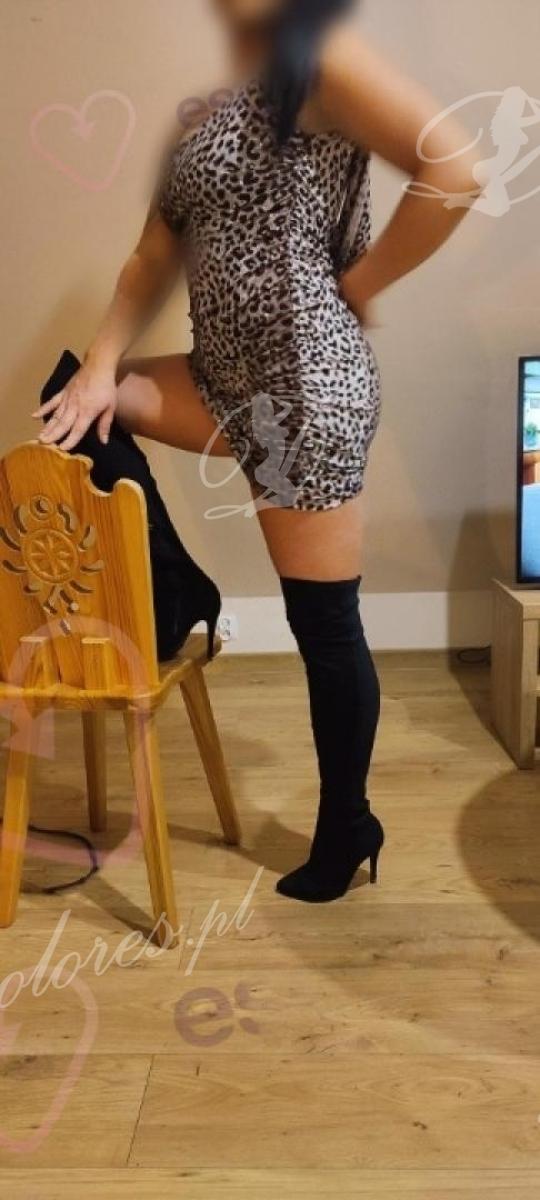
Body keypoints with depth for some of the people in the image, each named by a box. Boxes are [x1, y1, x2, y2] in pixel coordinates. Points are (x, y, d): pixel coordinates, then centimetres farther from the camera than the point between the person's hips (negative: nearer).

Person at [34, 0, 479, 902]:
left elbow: (452, 170, -20)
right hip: (232, 382, 9)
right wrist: (100, 369, 0)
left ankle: (346, 829, 21)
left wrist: (357, 286, -11)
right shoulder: (209, 112, 18)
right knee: (76, 406, 11)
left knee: (324, 627, 1)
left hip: (308, 388, -8)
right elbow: (152, 262, 14)